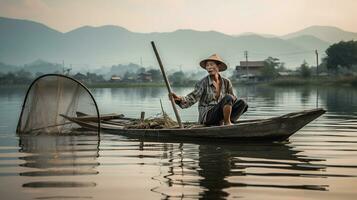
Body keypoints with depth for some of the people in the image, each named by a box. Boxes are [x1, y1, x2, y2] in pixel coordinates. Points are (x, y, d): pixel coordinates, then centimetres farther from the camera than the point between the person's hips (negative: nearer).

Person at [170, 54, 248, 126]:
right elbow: (192, 97, -15)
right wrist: (179, 98, -34)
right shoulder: (203, 83, -5)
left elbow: (233, 99, 13)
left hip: (219, 116, 5)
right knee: (228, 98, -26)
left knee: (242, 103, -13)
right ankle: (227, 123, -15)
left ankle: (227, 123, -21)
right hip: (206, 116, -5)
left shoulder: (226, 82, 7)